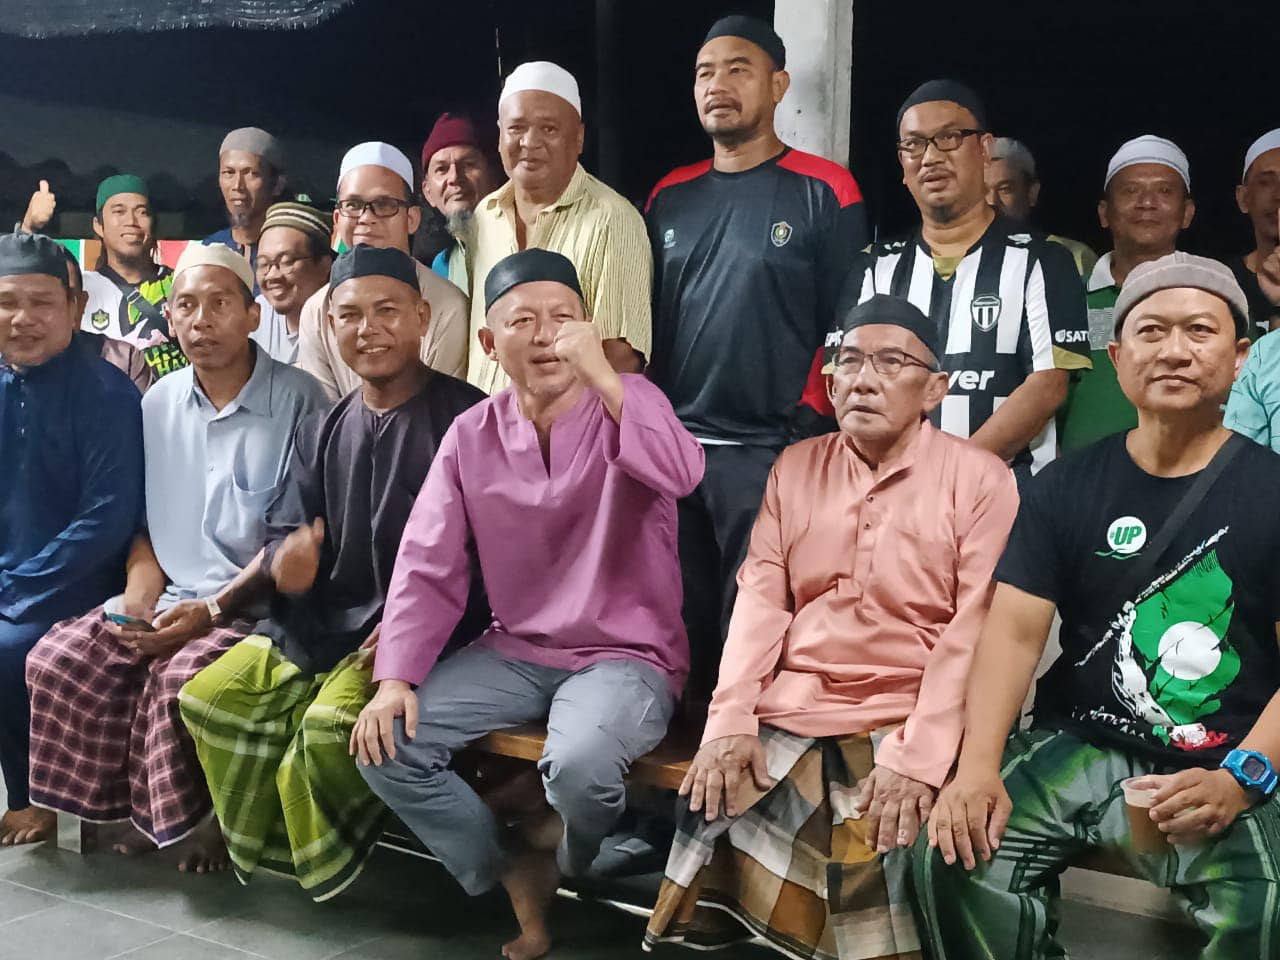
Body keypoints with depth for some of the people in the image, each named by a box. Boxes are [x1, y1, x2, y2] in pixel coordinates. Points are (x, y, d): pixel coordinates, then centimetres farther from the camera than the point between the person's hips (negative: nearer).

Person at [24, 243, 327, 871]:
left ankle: (197, 816, -3)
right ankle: (138, 804, 4)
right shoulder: (159, 403, 10)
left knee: (182, 677, -31)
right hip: (170, 599, 6)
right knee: (56, 659, -14)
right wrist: (137, 600, -2)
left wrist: (208, 610, -17)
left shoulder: (298, 402, -9)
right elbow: (146, 524, 16)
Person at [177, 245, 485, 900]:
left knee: (332, 722, -28)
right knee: (209, 696, -9)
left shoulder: (464, 416, -6)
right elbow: (284, 534, 13)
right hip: (316, 623, 7)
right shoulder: (321, 433, 15)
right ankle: (274, 849, 10)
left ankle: (323, 860, 2)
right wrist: (285, 560, -12)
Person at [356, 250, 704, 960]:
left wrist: (599, 374, -35)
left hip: (627, 654, -4)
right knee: (386, 742, -14)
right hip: (514, 652, 4)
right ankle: (512, 877, 5)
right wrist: (395, 677, -10)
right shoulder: (471, 435, 4)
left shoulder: (627, 407, -6)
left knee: (578, 763, -34)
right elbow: (426, 567, 1)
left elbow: (680, 474, -30)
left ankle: (562, 862, 5)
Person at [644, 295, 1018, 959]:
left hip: (903, 722, -3)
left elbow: (975, 629, -10)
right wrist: (730, 719, -9)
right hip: (787, 710, 3)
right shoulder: (795, 467, 13)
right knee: (713, 812, -15)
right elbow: (760, 598, 5)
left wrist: (918, 756, -20)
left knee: (884, 837, -25)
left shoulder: (980, 479, -1)